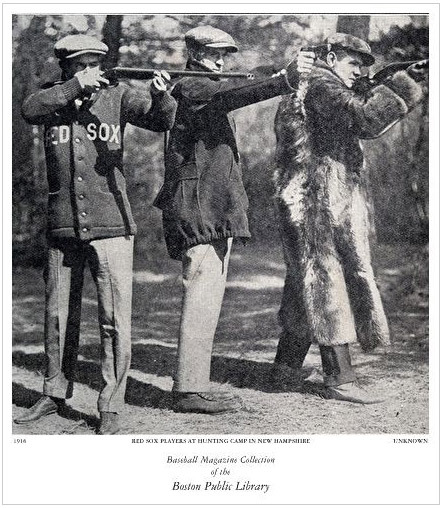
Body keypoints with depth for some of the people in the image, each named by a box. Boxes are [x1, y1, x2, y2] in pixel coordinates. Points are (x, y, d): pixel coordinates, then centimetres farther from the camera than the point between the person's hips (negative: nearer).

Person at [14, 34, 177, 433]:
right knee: (58, 316, 15)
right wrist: (76, 86, -20)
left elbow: (160, 120, -11)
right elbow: (30, 110, -15)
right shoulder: (53, 99, 7)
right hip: (62, 228, 3)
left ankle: (112, 407, 3)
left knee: (115, 319, -6)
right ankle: (55, 394, 31)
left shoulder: (117, 97, 3)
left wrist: (161, 96, -32)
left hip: (110, 225, -2)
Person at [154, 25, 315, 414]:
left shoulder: (209, 94, 24)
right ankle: (190, 390, -8)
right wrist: (286, 78, -38)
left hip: (215, 214, 11)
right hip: (199, 210, -11)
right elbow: (233, 94, -27)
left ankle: (195, 385, 17)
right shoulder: (191, 90, -8)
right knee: (202, 299, -11)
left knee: (207, 300, 12)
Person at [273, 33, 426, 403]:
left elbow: (367, 123, 20)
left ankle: (286, 366, 23)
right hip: (318, 203, -11)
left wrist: (402, 84, 10)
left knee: (309, 287, 16)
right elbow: (367, 118, -23)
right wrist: (402, 83, -14)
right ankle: (340, 379, -7)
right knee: (328, 287, -9)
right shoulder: (321, 85, -9)